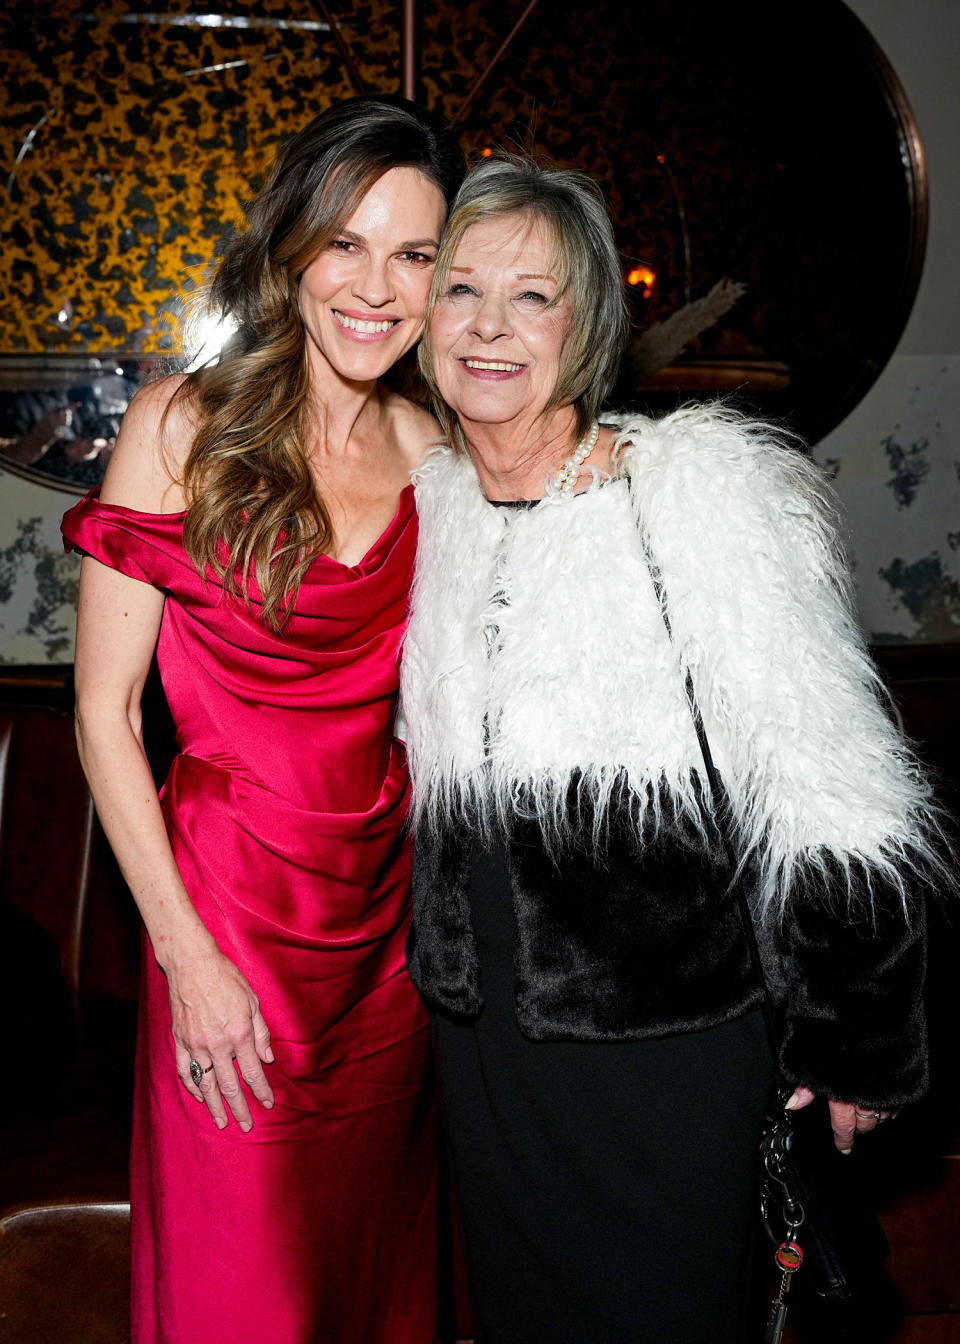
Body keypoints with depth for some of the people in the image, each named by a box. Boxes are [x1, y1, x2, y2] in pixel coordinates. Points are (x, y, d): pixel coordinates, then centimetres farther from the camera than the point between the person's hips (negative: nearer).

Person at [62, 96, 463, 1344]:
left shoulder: (433, 451, 3)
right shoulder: (186, 425, -10)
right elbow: (103, 712, -10)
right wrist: (184, 950, -12)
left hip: (387, 906, 4)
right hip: (232, 899, -4)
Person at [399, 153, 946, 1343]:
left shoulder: (699, 487, -16)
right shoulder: (429, 503, 3)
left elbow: (832, 795, -15)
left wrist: (857, 1046, -9)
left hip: (661, 1037, -5)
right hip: (478, 1032, 5)